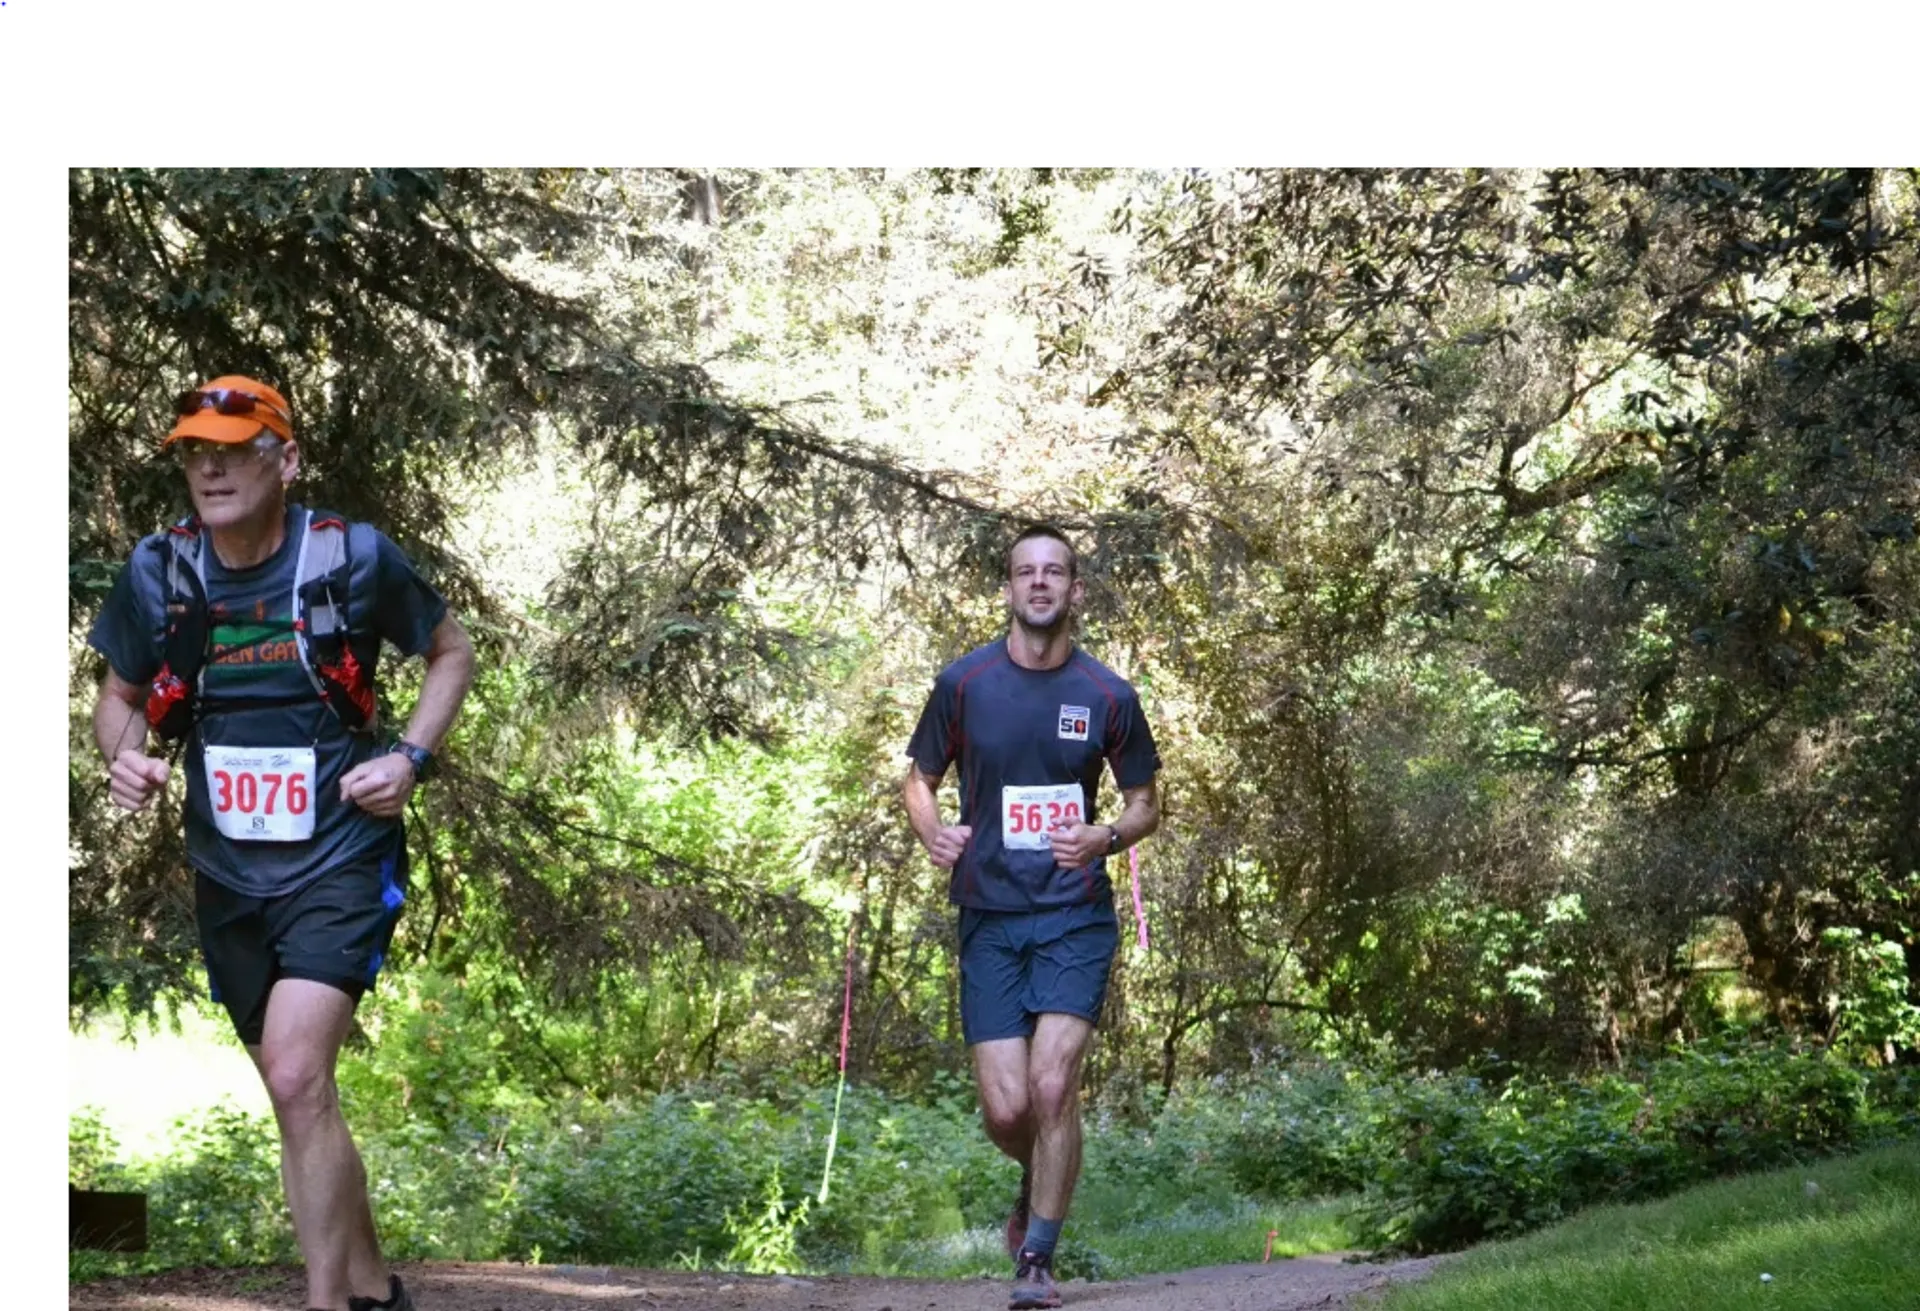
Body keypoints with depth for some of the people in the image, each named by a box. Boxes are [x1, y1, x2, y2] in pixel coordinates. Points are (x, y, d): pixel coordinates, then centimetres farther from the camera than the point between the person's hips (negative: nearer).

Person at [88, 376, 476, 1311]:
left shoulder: (355, 558, -11)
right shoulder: (156, 573, -4)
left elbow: (452, 652, 6)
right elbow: (119, 694, 12)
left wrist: (411, 759, -8)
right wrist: (123, 756, -10)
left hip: (339, 861, -4)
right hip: (227, 876, 4)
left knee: (296, 1082, -21)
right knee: (301, 1098, 15)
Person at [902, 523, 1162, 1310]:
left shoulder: (1107, 696, -1)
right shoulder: (965, 683, -1)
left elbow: (1145, 804, 9)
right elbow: (920, 780, 11)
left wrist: (1104, 838, -13)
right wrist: (932, 832, -11)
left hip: (1075, 918, -1)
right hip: (988, 918, 1)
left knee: (1052, 1086, -15)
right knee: (1005, 1108, -4)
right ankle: (1037, 1184, 33)